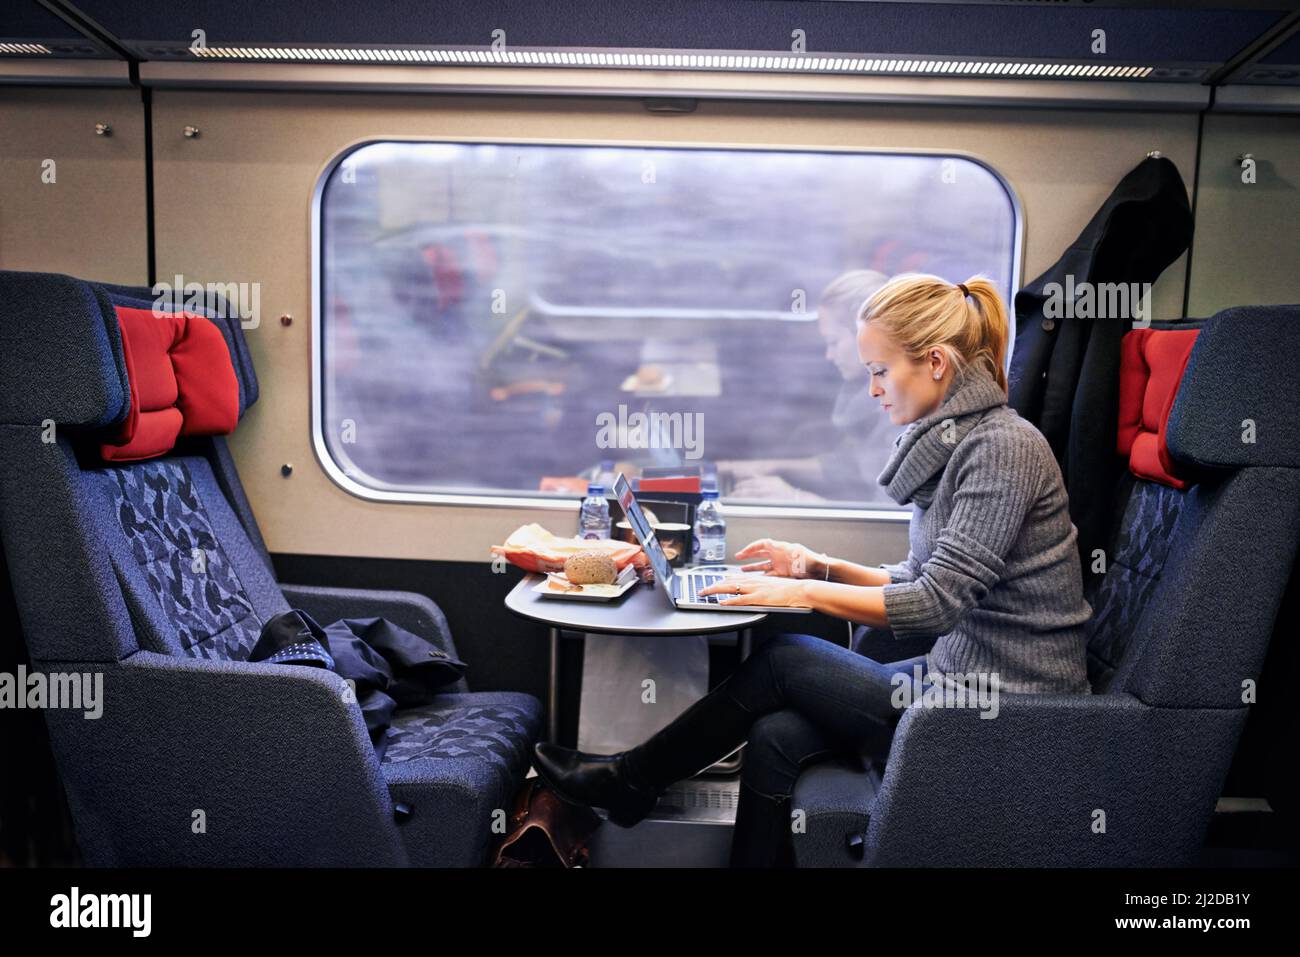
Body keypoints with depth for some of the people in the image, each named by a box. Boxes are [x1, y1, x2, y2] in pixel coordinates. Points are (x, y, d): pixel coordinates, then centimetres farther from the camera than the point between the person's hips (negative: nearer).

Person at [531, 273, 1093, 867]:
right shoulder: (944, 443, 10)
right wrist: (818, 566, 2)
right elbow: (917, 581, 13)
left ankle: (627, 779, 9)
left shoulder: (1003, 447, -19)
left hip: (1004, 705, -8)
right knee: (778, 737, -11)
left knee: (783, 660, -10)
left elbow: (936, 602, -24)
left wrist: (803, 592, -20)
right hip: (963, 674, 8)